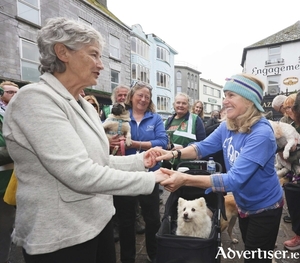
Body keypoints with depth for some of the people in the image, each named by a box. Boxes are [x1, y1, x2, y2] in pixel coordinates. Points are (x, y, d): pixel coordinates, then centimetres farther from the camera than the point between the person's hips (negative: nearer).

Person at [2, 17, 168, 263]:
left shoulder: (84, 105, 6)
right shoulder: (35, 99, -21)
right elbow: (80, 173, -29)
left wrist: (139, 160, -1)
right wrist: (149, 179, -21)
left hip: (98, 220, 8)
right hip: (61, 236, -7)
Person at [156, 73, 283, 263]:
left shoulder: (261, 134, -34)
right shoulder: (227, 127, -10)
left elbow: (235, 179, -40)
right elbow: (204, 146, -6)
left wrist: (185, 179, -47)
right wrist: (173, 154, -24)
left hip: (264, 208, -7)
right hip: (244, 205, 7)